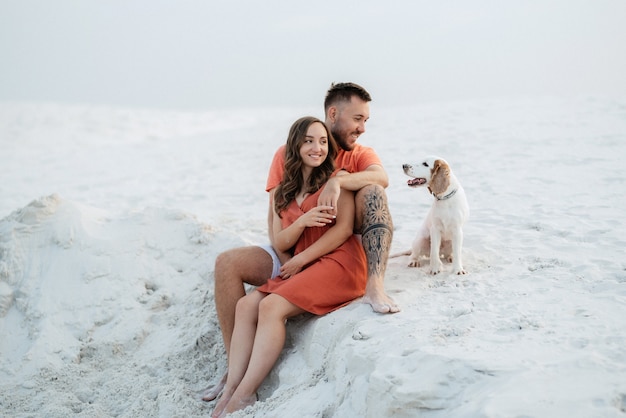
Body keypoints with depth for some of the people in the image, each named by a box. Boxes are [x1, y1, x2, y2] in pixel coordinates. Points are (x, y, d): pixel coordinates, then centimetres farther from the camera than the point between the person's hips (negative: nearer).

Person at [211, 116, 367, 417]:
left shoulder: (337, 178, 1)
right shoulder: (284, 192, 16)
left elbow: (344, 228, -10)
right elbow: (280, 243, 7)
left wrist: (299, 261, -9)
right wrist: (303, 221, -15)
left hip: (338, 262, -6)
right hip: (301, 268, 6)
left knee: (272, 307, -24)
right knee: (246, 305, -13)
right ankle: (231, 388, -17)